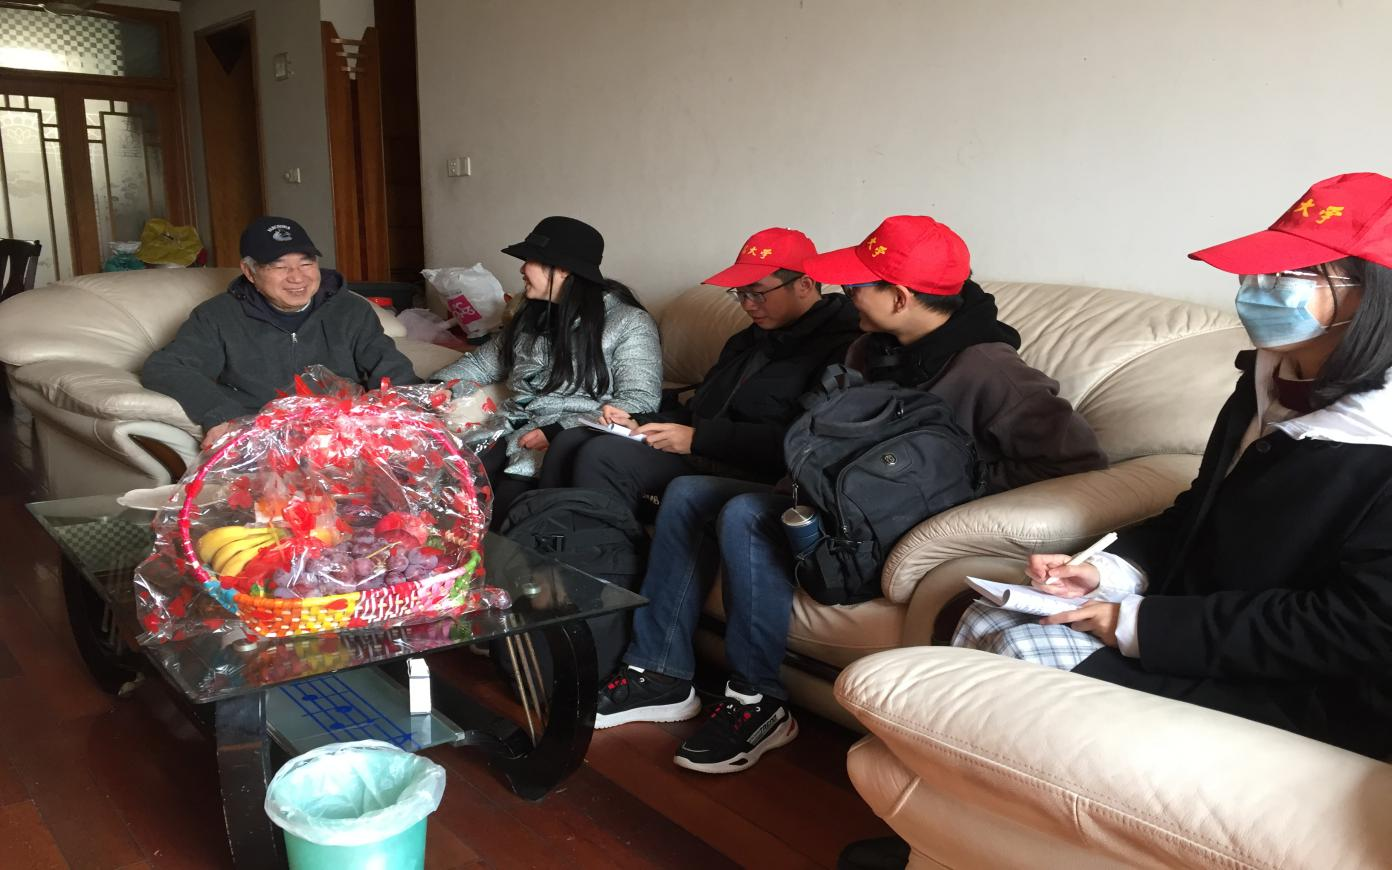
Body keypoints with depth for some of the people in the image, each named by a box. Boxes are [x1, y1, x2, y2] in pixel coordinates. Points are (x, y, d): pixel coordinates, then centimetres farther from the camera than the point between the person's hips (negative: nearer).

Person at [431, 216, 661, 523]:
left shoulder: (629, 323, -5)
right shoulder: (533, 315, 18)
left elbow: (639, 403, -12)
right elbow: (483, 361, 28)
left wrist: (559, 432, -19)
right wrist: (436, 387, 9)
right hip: (512, 429, 6)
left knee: (498, 517, -28)